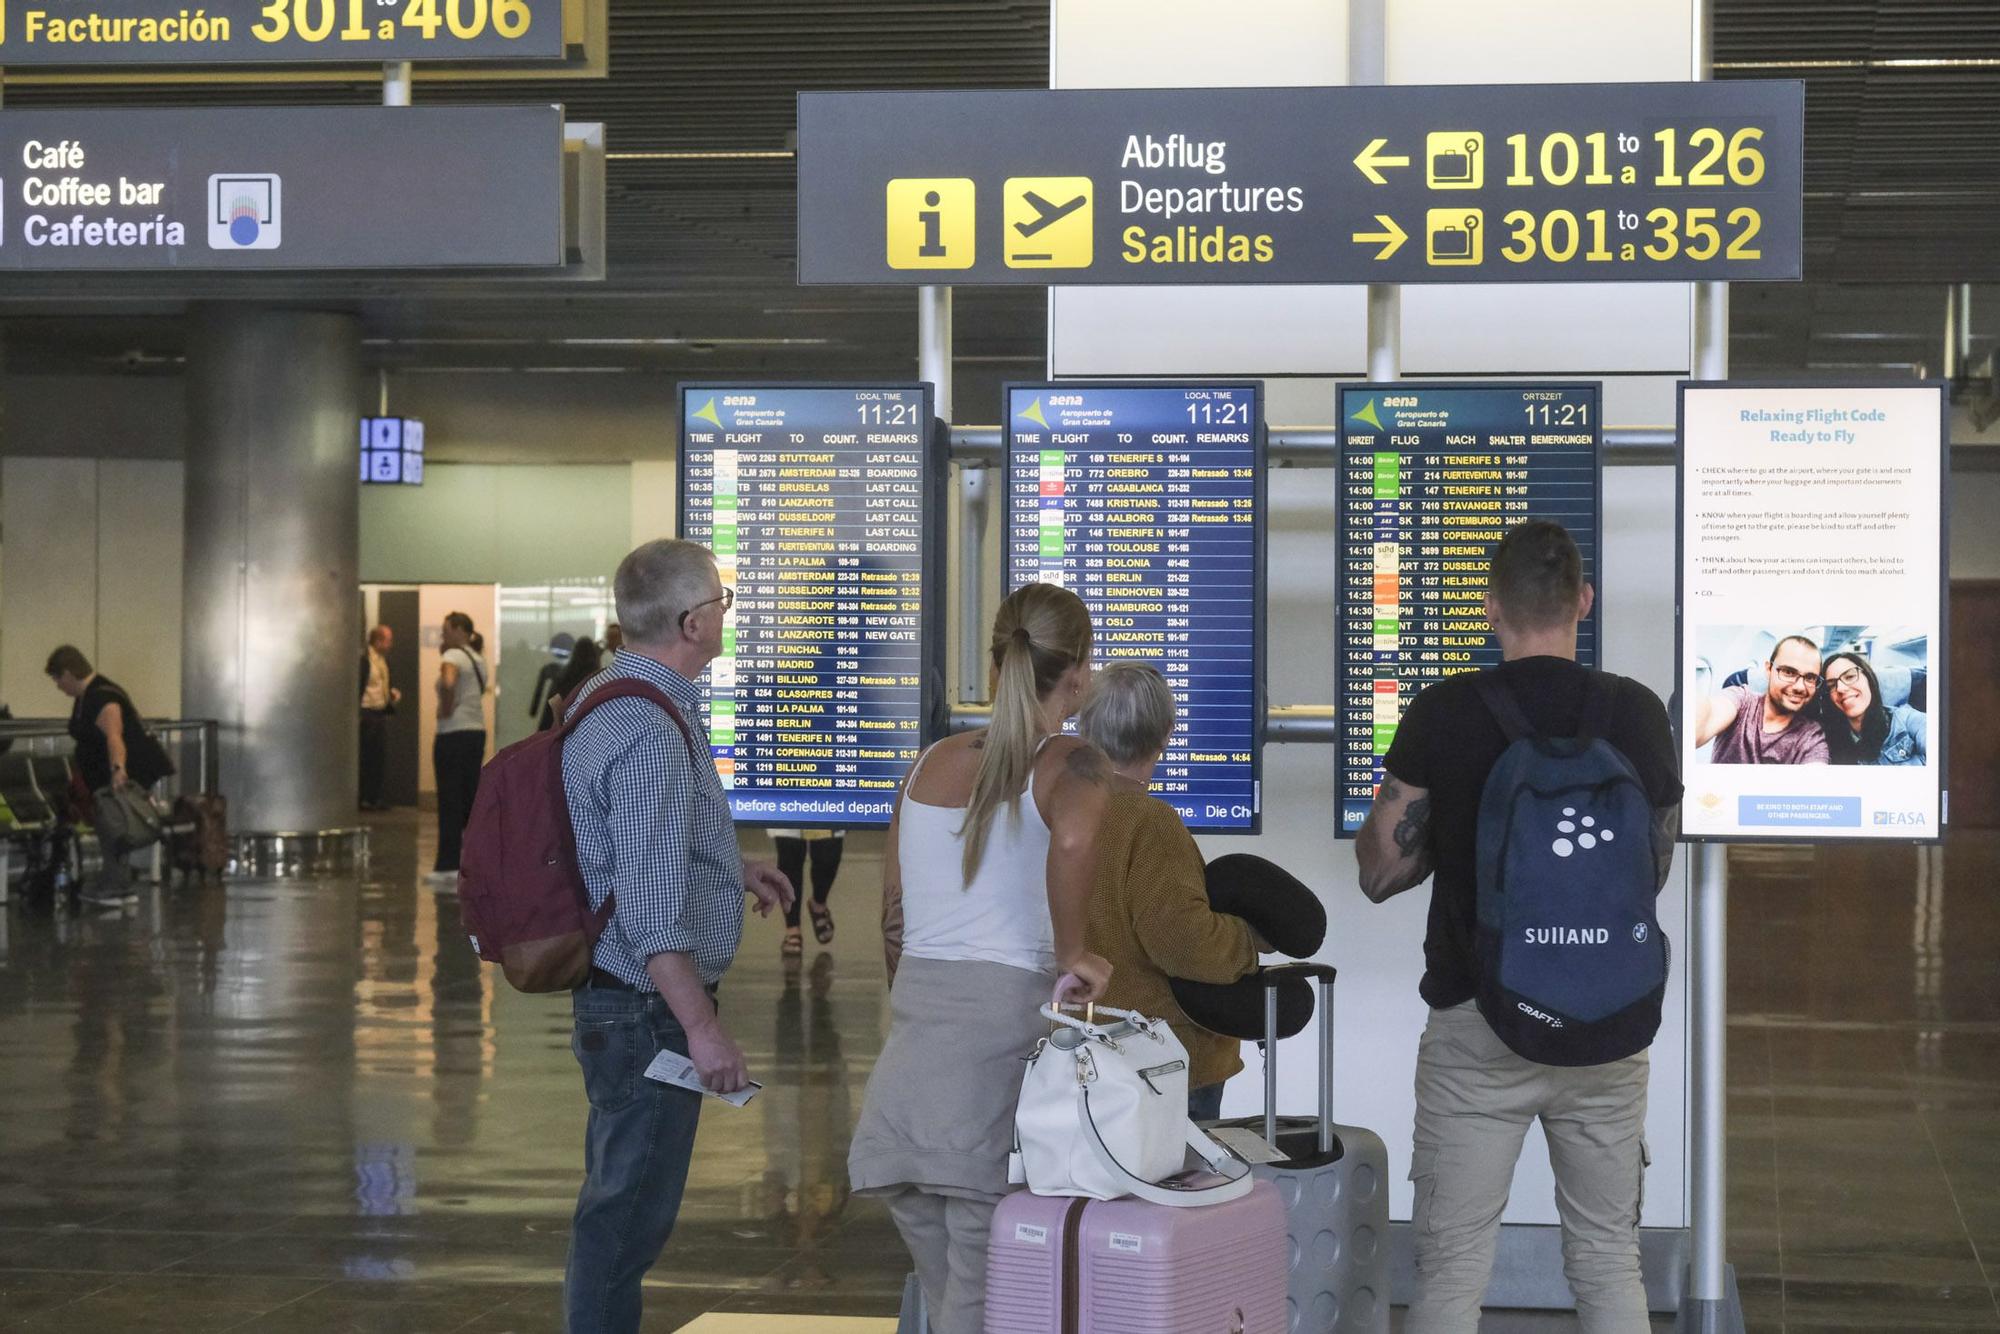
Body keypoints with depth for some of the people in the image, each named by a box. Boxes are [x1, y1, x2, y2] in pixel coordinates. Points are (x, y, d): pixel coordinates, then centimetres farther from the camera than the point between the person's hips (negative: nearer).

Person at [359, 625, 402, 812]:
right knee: (365, 757, -4)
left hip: (382, 713, 8)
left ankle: (374, 797, 15)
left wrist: (393, 693, 5)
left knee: (380, 757, 9)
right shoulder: (363, 659, -13)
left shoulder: (384, 659, 13)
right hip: (367, 713, -8)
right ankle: (362, 799, 1)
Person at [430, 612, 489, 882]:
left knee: (450, 801, -5)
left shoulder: (453, 656, -12)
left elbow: (448, 683, -31)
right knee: (471, 798, 12)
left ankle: (448, 866, -4)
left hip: (453, 735, -8)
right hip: (477, 732, 8)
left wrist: (445, 709, -17)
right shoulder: (478, 659, 15)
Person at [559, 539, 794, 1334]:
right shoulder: (653, 732, -23)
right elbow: (650, 909, -27)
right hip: (649, 1005, -10)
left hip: (614, 997, 10)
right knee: (630, 1212, -2)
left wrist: (730, 867, 29)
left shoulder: (604, 695, 9)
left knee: (620, 1201, 20)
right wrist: (702, 1027, -27)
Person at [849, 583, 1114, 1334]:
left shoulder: (928, 765, 14)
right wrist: (1070, 953, -13)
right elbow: (1072, 840, -26)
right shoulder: (1070, 766, -3)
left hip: (915, 1022, 5)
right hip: (1006, 1015, -5)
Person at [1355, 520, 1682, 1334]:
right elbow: (1656, 866, 9)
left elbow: (1380, 871, -3)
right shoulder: (1637, 713, -2)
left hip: (1477, 1021, -2)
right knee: (1609, 1265, 12)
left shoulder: (1442, 714, -8)